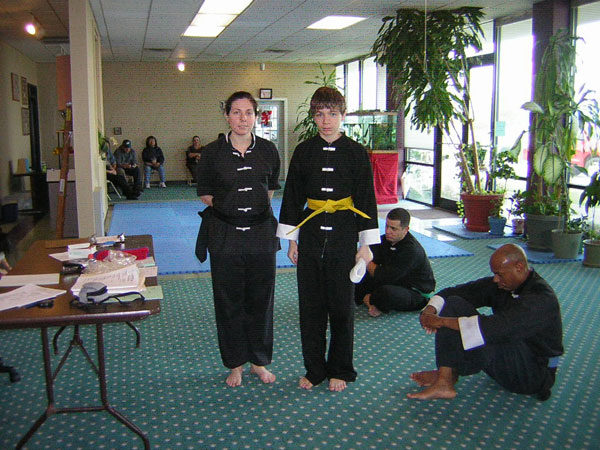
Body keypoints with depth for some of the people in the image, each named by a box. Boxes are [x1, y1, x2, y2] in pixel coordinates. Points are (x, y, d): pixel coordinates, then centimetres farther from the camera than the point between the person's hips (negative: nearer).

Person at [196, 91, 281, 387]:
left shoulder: (267, 150, 1)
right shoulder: (213, 152, -4)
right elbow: (205, 193, 5)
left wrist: (255, 205, 2)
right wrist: (229, 205, -5)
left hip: (261, 232, 2)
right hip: (225, 235, -1)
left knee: (260, 299, 9)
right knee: (229, 301, 7)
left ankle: (259, 361, 27)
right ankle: (235, 364, 24)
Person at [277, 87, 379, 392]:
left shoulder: (356, 153, -2)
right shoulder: (304, 152, 3)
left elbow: (366, 200, 0)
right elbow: (292, 197, 7)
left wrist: (365, 244, -2)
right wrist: (292, 240, 5)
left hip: (343, 235, -2)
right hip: (311, 233, 2)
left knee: (341, 306, 6)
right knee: (311, 306, 8)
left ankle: (339, 370, 24)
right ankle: (314, 369, 24)